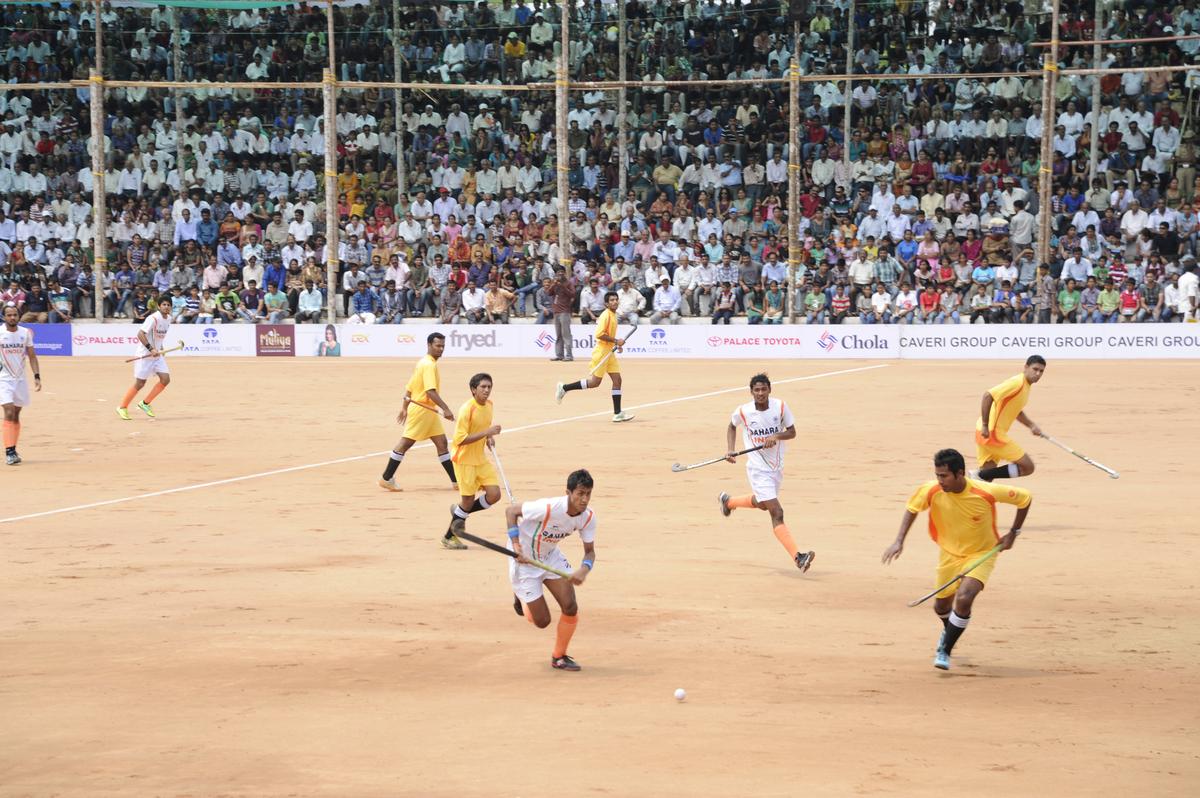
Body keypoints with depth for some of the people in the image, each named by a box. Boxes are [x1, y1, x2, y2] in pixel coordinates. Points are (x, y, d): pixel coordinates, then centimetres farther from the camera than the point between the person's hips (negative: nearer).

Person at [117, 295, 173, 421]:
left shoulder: (168, 318, 5)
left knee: (165, 379, -5)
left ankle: (145, 403, 10)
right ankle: (122, 408, 13)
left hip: (157, 354, 8)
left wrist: (160, 348, 14)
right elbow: (140, 334, -28)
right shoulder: (153, 318, -21)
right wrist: (151, 349, -32)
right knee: (139, 383, -3)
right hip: (145, 354, -7)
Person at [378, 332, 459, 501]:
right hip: (422, 409, -10)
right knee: (405, 443, -3)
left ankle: (456, 481, 8)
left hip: (429, 411, 10)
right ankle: (386, 479, 4)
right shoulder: (429, 365, -17)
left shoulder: (423, 362, 14)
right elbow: (430, 391, -26)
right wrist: (446, 409, -29)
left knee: (442, 443, 7)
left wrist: (405, 407, 21)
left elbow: (409, 387, 18)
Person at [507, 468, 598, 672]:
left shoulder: (588, 517, -17)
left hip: (551, 556, 5)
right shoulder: (548, 508, -34)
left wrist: (584, 569, -31)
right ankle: (521, 597, 33)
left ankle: (559, 657, 13)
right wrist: (516, 545, -31)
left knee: (570, 607, -10)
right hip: (524, 560, -5)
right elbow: (511, 511, -22)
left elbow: (590, 550, -8)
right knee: (542, 621, -1)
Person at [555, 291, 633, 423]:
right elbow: (599, 334, -24)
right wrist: (616, 341, -22)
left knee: (617, 380, 2)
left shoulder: (613, 315, 13)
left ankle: (617, 414, 2)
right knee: (595, 381, -6)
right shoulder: (606, 315, -15)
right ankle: (564, 387, 7)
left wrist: (616, 344, 16)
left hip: (609, 352, 9)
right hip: (601, 351, -9)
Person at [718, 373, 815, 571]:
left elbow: (792, 432, -3)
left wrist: (776, 436, -23)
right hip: (758, 470, -5)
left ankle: (728, 501, 58)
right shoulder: (743, 412, -12)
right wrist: (730, 449, -2)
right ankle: (797, 557, -23)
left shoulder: (780, 407, -9)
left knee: (762, 504, 29)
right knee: (776, 513, -16)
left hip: (777, 467, 5)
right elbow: (732, 426, 10)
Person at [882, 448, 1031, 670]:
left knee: (964, 599, -26)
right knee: (941, 605, 15)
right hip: (950, 553, 4)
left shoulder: (986, 493, -30)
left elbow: (1025, 498, -15)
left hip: (981, 553, -4)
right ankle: (949, 630, 53)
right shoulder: (932, 491, -22)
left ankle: (945, 651, -9)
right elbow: (912, 508, -1)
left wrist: (1013, 533, -13)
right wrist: (899, 541, -11)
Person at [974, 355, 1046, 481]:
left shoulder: (1026, 385, 14)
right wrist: (985, 426, -24)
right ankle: (979, 475, -11)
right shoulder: (1017, 383, -16)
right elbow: (988, 396, -25)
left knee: (987, 477, 12)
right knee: (1027, 467, -7)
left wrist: (1031, 425, 14)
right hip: (992, 433, -10)